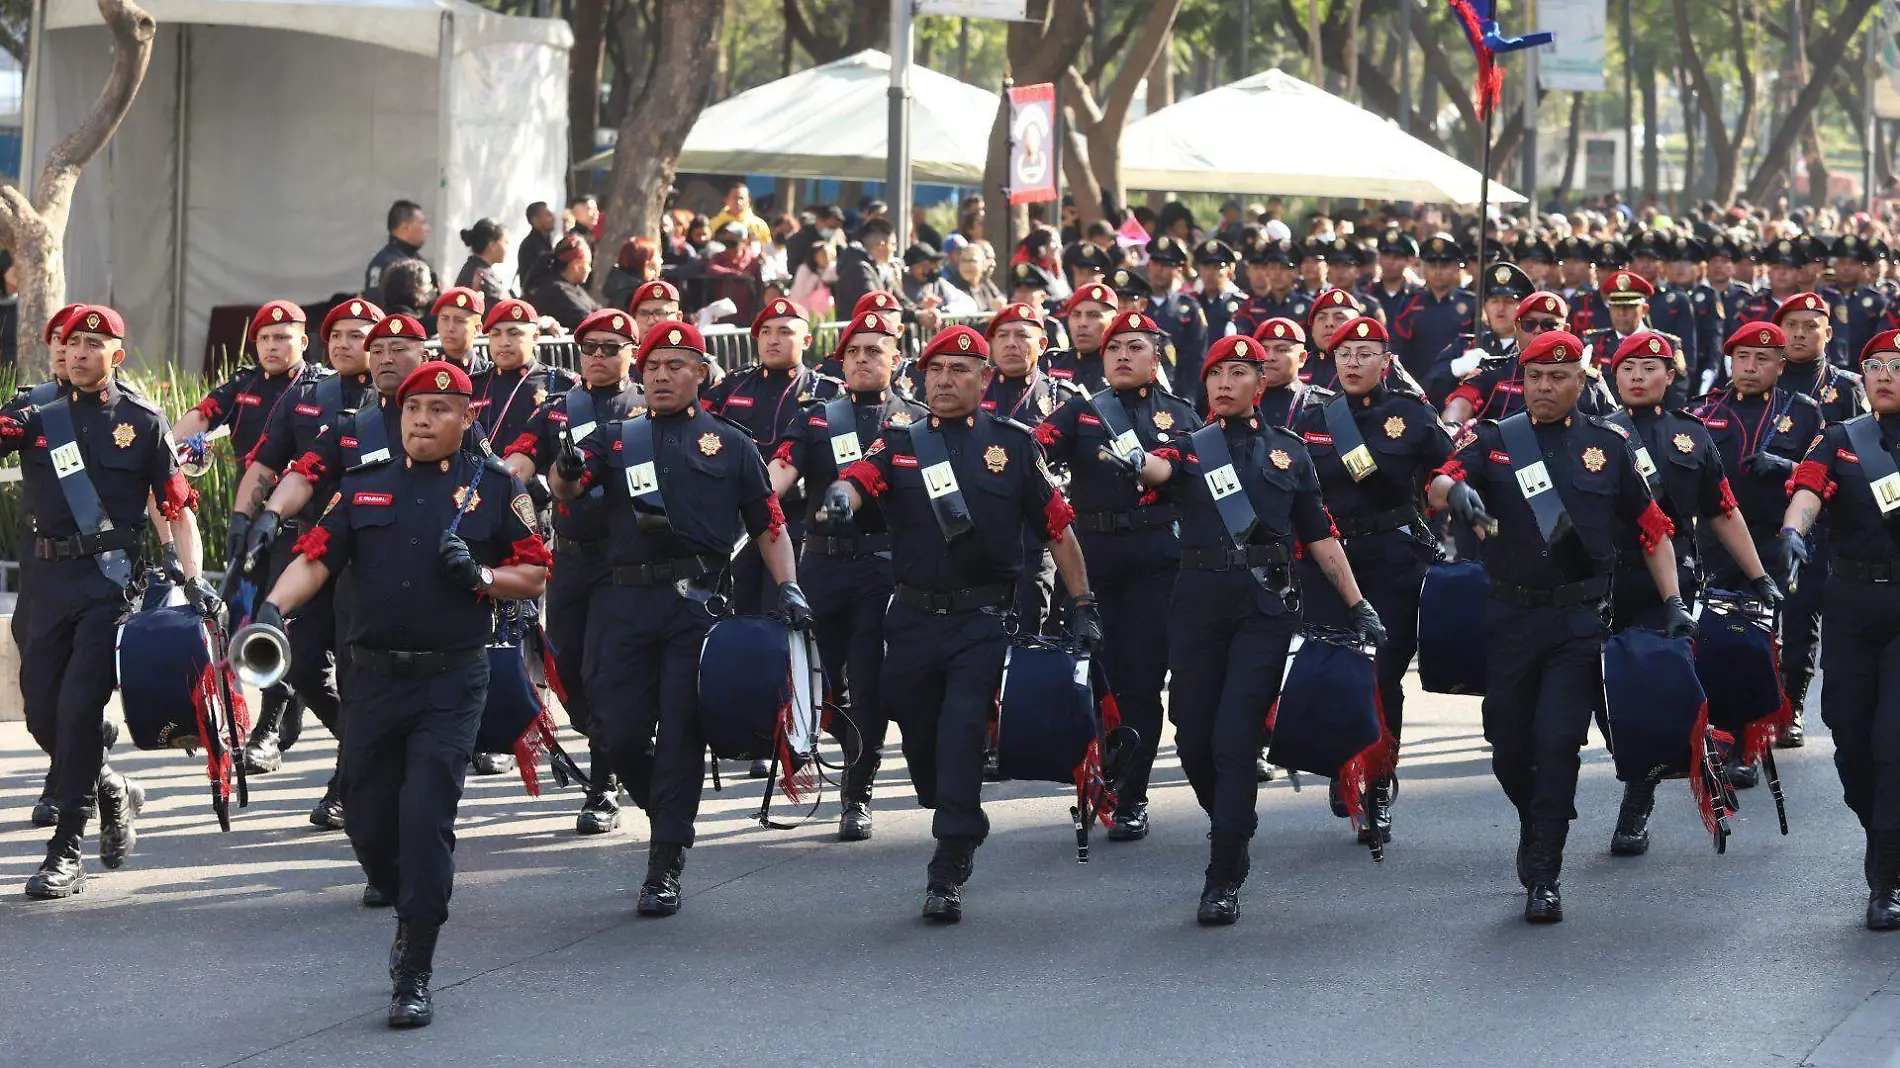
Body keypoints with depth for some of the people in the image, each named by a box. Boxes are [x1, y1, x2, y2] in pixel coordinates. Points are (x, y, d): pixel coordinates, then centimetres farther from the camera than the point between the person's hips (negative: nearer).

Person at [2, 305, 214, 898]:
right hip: (51, 577, 4)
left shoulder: (143, 422, 5)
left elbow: (178, 507, 5)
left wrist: (194, 579, -5)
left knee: (80, 703, -12)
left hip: (113, 578, -3)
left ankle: (67, 849, -7)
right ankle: (113, 792, 32)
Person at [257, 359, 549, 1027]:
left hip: (451, 681, -3)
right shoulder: (364, 487, 11)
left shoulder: (494, 488, 4)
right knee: (368, 822, 8)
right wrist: (274, 607, -17)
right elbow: (316, 558, 1)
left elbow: (534, 577, 6)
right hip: (373, 677, 4)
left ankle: (415, 976, -5)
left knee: (425, 821, -12)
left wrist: (479, 575, -13)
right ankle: (412, 912, 38)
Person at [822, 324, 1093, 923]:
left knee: (962, 733, -15)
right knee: (920, 739, 9)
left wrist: (1084, 606, 6)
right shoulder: (899, 445, 9)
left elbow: (1057, 528, 9)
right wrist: (840, 497, -37)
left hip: (983, 620, -3)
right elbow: (858, 479, -12)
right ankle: (959, 833, 35)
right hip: (913, 620, 3)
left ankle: (947, 875, -10)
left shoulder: (1014, 445, 6)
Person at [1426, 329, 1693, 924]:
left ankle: (1544, 879, -5)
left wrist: (1674, 602, 3)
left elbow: (1652, 530, 12)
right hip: (1510, 618, 1)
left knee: (1558, 741, -10)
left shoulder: (1607, 448, 8)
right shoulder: (1493, 441, 6)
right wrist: (1455, 492, -36)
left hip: (1579, 622, -1)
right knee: (1508, 746, 7)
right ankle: (1535, 825, 37)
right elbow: (1439, 486, -12)